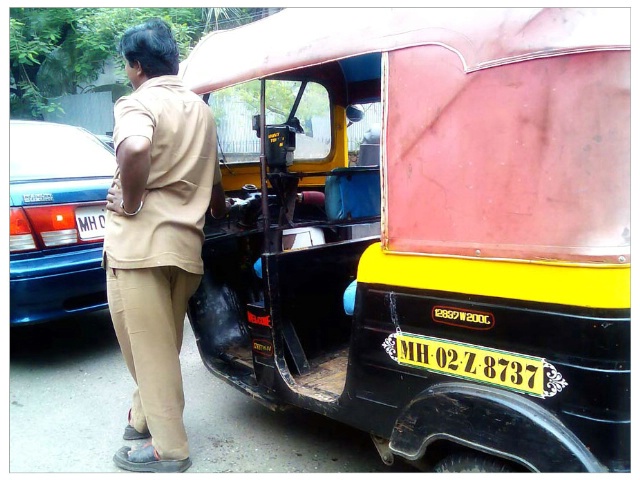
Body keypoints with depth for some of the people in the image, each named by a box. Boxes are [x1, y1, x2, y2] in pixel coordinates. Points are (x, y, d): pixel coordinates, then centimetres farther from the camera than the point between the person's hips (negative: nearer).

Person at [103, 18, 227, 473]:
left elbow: (135, 148, -32)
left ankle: (169, 448, 12)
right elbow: (214, 182, 24)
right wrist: (220, 216, 39)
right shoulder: (201, 109, 16)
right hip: (186, 243, 8)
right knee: (162, 342, 20)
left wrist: (130, 202, -18)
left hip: (140, 241, -8)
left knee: (150, 347, 2)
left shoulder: (138, 102, -8)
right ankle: (146, 417, 38)